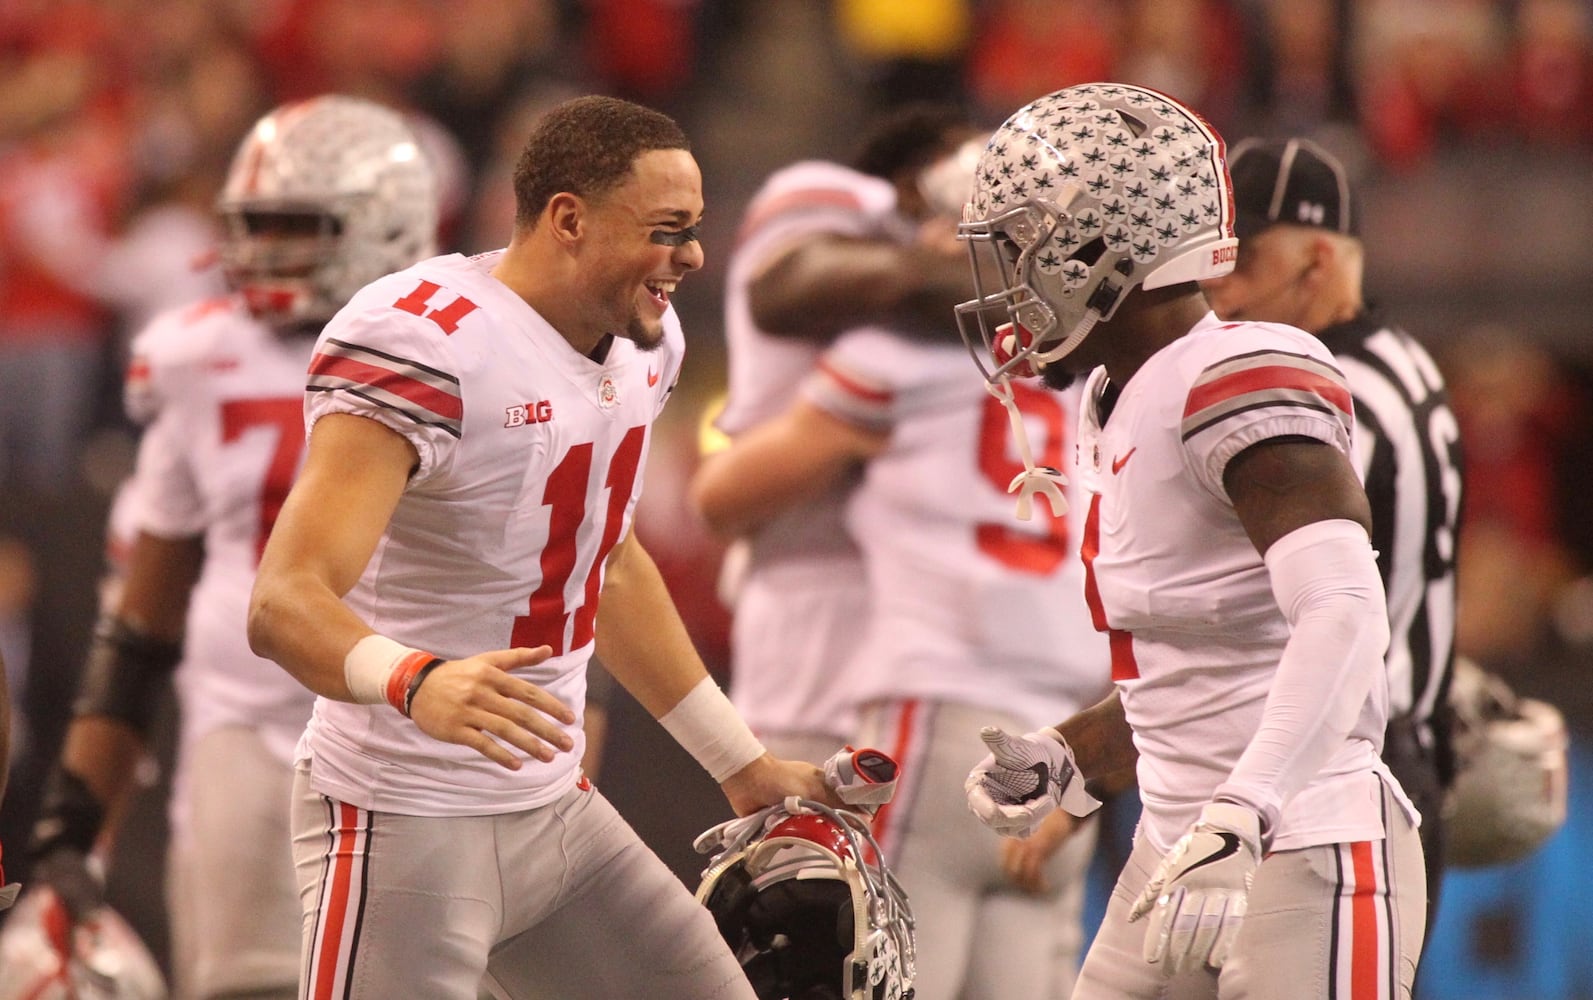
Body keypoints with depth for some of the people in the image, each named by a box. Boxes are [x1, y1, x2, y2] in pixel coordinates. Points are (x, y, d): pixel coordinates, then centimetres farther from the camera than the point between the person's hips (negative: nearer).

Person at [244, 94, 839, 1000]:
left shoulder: (643, 345, 8)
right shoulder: (427, 345, -21)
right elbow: (286, 605, -29)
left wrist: (743, 765, 28)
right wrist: (419, 684, -49)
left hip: (555, 810, 9)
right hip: (407, 823, -9)